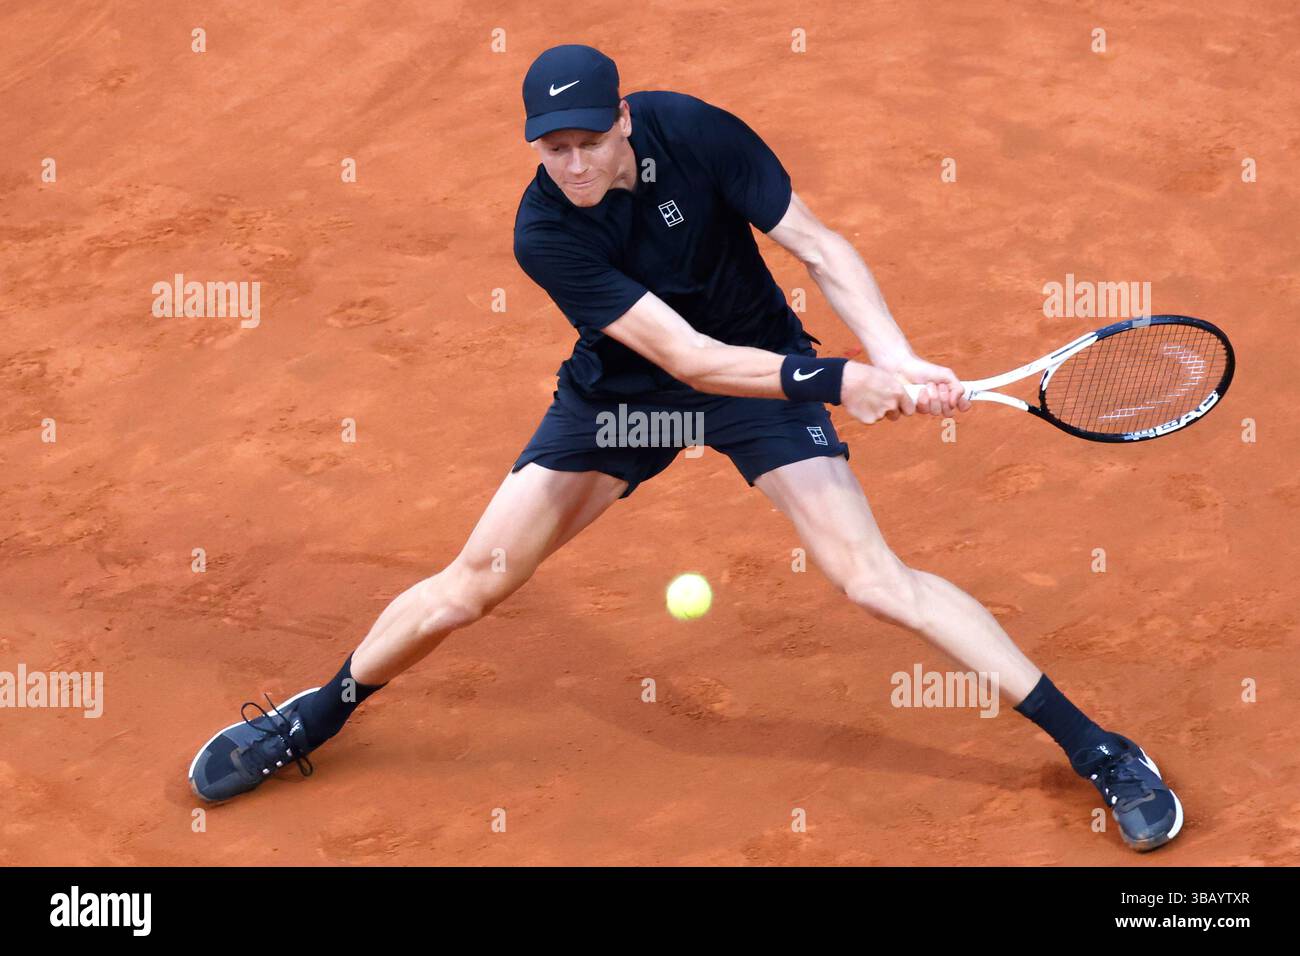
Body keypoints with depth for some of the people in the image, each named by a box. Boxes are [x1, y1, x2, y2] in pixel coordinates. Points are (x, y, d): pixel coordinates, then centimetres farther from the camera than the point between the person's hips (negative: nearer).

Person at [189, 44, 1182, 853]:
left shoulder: (694, 132, -23)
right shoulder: (544, 232, -26)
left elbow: (820, 245, -17)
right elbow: (687, 356, -31)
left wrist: (898, 360, -32)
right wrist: (835, 380, -41)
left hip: (763, 363, 0)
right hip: (622, 387, 1)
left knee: (872, 575, -14)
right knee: (475, 579, -2)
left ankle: (1097, 749, -8)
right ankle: (315, 716, 22)